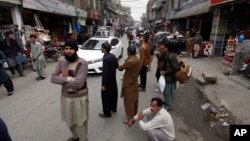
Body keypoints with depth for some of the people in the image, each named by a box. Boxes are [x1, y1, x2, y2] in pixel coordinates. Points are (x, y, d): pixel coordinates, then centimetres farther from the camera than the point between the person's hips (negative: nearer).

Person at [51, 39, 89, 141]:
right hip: (65, 96, 6)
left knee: (80, 122, 12)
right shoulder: (61, 61, -2)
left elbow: (78, 83, -29)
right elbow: (53, 78, -8)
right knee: (69, 120, 25)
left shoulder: (82, 63, -21)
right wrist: (68, 79, -23)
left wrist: (62, 79, -17)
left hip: (79, 98, -6)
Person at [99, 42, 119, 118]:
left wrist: (103, 85, -20)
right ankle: (113, 108, 42)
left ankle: (107, 113, 19)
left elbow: (105, 72, -26)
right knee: (113, 93, 22)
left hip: (108, 80, -8)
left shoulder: (105, 58, -25)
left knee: (106, 96, 6)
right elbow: (117, 66, 8)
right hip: (113, 79, 8)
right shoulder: (113, 56, -1)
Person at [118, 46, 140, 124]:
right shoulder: (137, 59, 1)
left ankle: (130, 119, 16)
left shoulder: (129, 61, -26)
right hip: (135, 82, 9)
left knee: (128, 102, 4)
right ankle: (134, 115, 37)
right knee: (134, 100, 20)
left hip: (129, 84, -9)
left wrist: (121, 66, 8)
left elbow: (120, 68, -12)